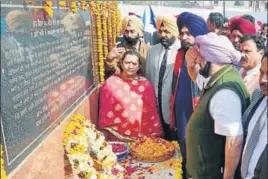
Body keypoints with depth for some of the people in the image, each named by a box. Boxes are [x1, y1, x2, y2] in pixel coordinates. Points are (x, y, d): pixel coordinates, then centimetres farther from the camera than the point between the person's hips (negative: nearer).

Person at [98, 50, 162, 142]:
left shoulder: (145, 84, 0)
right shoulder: (111, 83, -4)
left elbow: (152, 112, 3)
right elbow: (105, 111, 0)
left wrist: (155, 137, 2)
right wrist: (104, 136, 1)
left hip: (141, 137, 1)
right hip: (117, 137, -1)